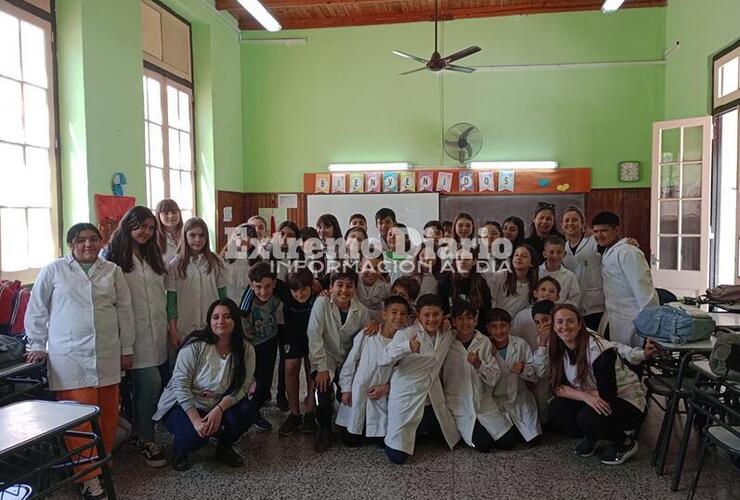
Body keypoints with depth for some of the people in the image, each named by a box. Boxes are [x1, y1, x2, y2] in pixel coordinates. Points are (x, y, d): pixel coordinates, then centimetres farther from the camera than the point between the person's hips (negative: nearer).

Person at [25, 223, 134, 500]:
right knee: (80, 417, -4)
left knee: (107, 413, 7)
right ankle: (88, 475, 6)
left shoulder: (112, 271, 8)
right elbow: (36, 309, 8)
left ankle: (102, 462, 25)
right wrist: (37, 345, 6)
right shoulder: (54, 270, 2)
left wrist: (126, 349, 10)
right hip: (69, 358, -3)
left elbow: (124, 310, 10)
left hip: (107, 356, 3)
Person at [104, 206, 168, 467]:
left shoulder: (153, 255, 16)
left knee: (143, 386, 12)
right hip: (135, 333, -6)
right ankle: (146, 441, 6)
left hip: (157, 333, 7)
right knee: (151, 384, -9)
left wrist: (169, 325, 17)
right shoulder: (113, 256, -8)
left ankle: (140, 431, 27)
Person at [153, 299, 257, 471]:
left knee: (248, 408, -23)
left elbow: (242, 386, -12)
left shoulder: (246, 350, -10)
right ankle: (179, 451, 7)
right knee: (195, 436, -32)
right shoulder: (195, 345, -20)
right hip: (182, 405, -3)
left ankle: (225, 448, 7)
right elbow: (180, 384, -21)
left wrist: (219, 410, -27)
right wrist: (196, 420, -27)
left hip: (216, 408, 4)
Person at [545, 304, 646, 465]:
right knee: (555, 410, -18)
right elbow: (557, 388, -10)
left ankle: (626, 441, -1)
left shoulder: (599, 349, -27)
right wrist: (584, 395, -28)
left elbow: (606, 395, -29)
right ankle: (591, 437, 9)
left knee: (588, 418, -32)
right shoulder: (558, 350, -7)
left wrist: (572, 390, -16)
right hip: (592, 400, 6)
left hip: (628, 400, -6)